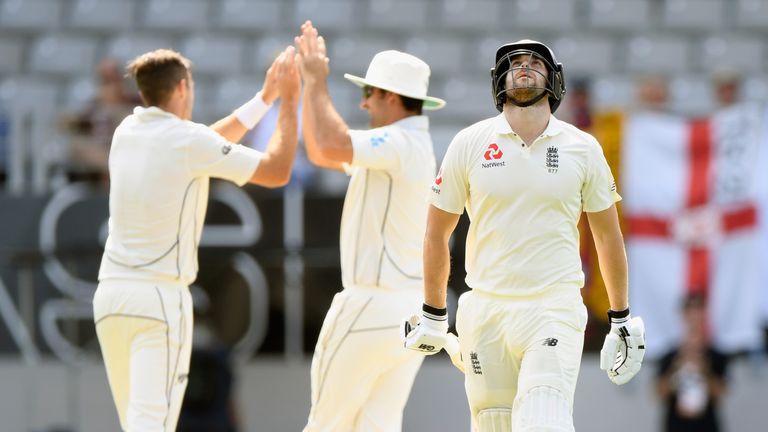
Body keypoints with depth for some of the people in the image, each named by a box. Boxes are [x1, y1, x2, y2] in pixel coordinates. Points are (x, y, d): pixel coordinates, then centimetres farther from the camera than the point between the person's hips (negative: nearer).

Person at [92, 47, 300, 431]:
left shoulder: (126, 133, 11)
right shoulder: (187, 140, -9)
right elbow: (277, 172, -4)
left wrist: (265, 97, 26)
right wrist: (288, 103, 7)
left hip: (110, 294, 7)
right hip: (161, 298, -7)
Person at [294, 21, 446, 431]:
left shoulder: (400, 144, -14)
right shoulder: (412, 149, 17)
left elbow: (332, 145, -30)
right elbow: (321, 152, 24)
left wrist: (317, 83, -16)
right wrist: (310, 84, 15)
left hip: (372, 307, -9)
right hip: (413, 309, 9)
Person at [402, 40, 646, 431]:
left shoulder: (582, 148, 4)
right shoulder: (469, 144, 3)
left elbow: (607, 235, 13)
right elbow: (437, 233, 11)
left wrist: (621, 321, 13)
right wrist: (433, 316, 13)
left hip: (554, 309, -1)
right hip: (485, 309, 1)